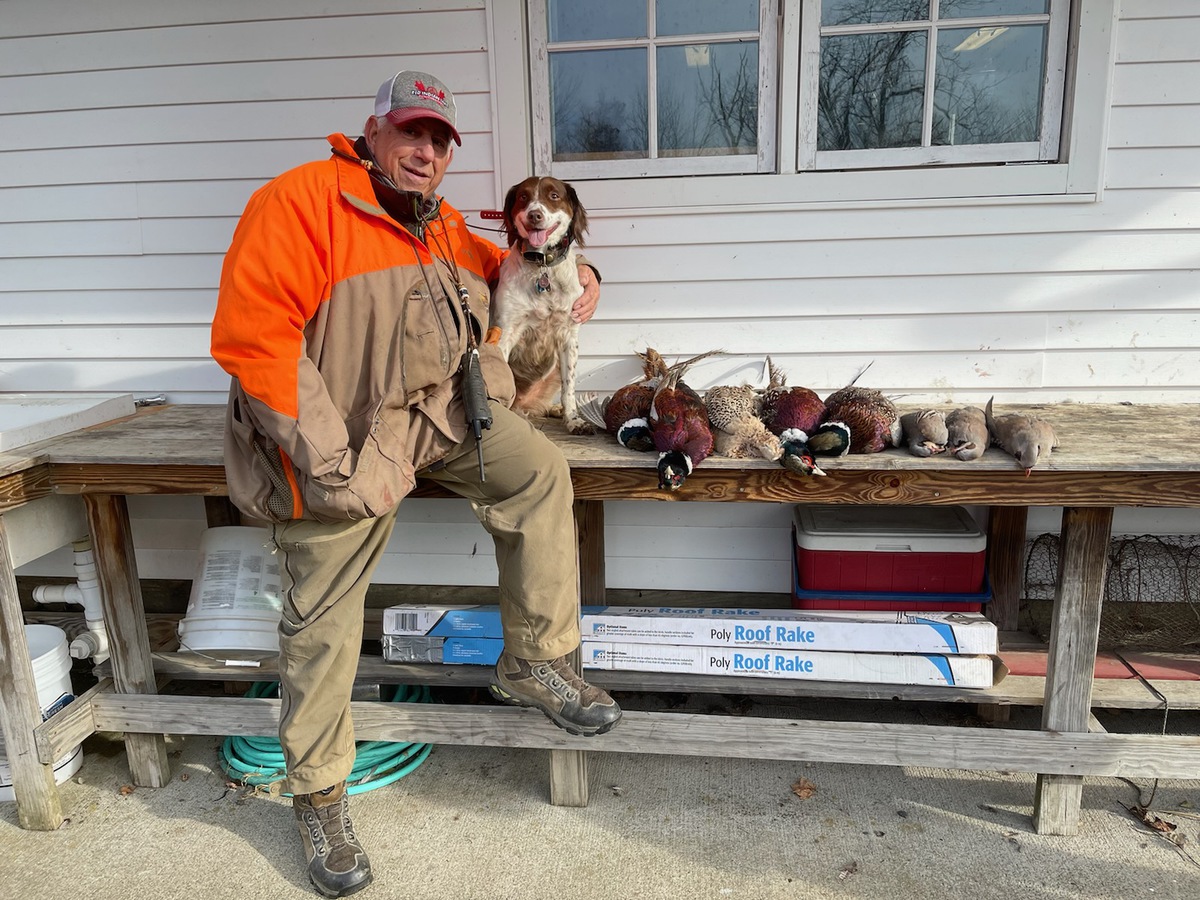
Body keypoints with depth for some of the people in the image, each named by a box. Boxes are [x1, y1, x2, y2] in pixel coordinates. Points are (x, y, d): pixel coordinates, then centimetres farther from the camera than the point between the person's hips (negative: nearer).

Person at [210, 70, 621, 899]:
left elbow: (507, 264, 30)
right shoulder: (303, 200, -14)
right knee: (323, 621, 3)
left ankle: (536, 662, 2)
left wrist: (574, 274, 9)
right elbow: (250, 334, -22)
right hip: (340, 438, -6)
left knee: (540, 472, -12)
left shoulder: (445, 226, 9)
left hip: (438, 413, 6)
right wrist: (333, 465, -26)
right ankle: (319, 798, 24)